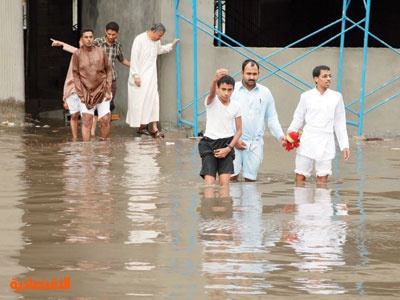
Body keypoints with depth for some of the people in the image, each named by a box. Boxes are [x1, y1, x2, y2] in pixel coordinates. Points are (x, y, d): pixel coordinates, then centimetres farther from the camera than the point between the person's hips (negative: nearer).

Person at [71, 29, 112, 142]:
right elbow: (76, 75, 0)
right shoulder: (77, 54, -2)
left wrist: (108, 91, -1)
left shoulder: (101, 52, 1)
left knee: (105, 120, -4)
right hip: (86, 93, -1)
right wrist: (81, 95, -5)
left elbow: (108, 71, 6)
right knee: (87, 120, -10)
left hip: (102, 91, 1)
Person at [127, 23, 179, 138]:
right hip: (140, 77, -7)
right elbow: (134, 58, -15)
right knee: (140, 101, -2)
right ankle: (141, 126, 10)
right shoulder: (140, 40, -13)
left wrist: (171, 45, 27)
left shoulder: (156, 41, 10)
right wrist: (136, 75, -17)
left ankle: (154, 128, -3)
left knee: (154, 100, -2)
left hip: (151, 77, 7)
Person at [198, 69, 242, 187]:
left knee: (225, 183, -9)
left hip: (227, 144, 2)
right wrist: (215, 80, -55)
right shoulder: (212, 101, -5)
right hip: (209, 144, -2)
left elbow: (239, 130, 9)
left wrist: (229, 148, -6)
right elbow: (212, 93, -31)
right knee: (209, 184, -11)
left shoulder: (236, 106, 4)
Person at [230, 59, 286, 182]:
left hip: (255, 143, 2)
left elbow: (272, 118, 13)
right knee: (232, 176, -6)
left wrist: (280, 135, -2)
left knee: (250, 179, 4)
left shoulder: (265, 92, 9)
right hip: (235, 142, -2)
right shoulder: (232, 90, -1)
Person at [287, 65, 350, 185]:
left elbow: (339, 124, 10)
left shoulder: (336, 97, 6)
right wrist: (290, 132, -8)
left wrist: (345, 145, 7)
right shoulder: (306, 96, 3)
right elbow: (298, 118, 9)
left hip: (326, 143, 1)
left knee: (322, 180, 0)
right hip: (307, 142, 0)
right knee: (300, 177, 0)